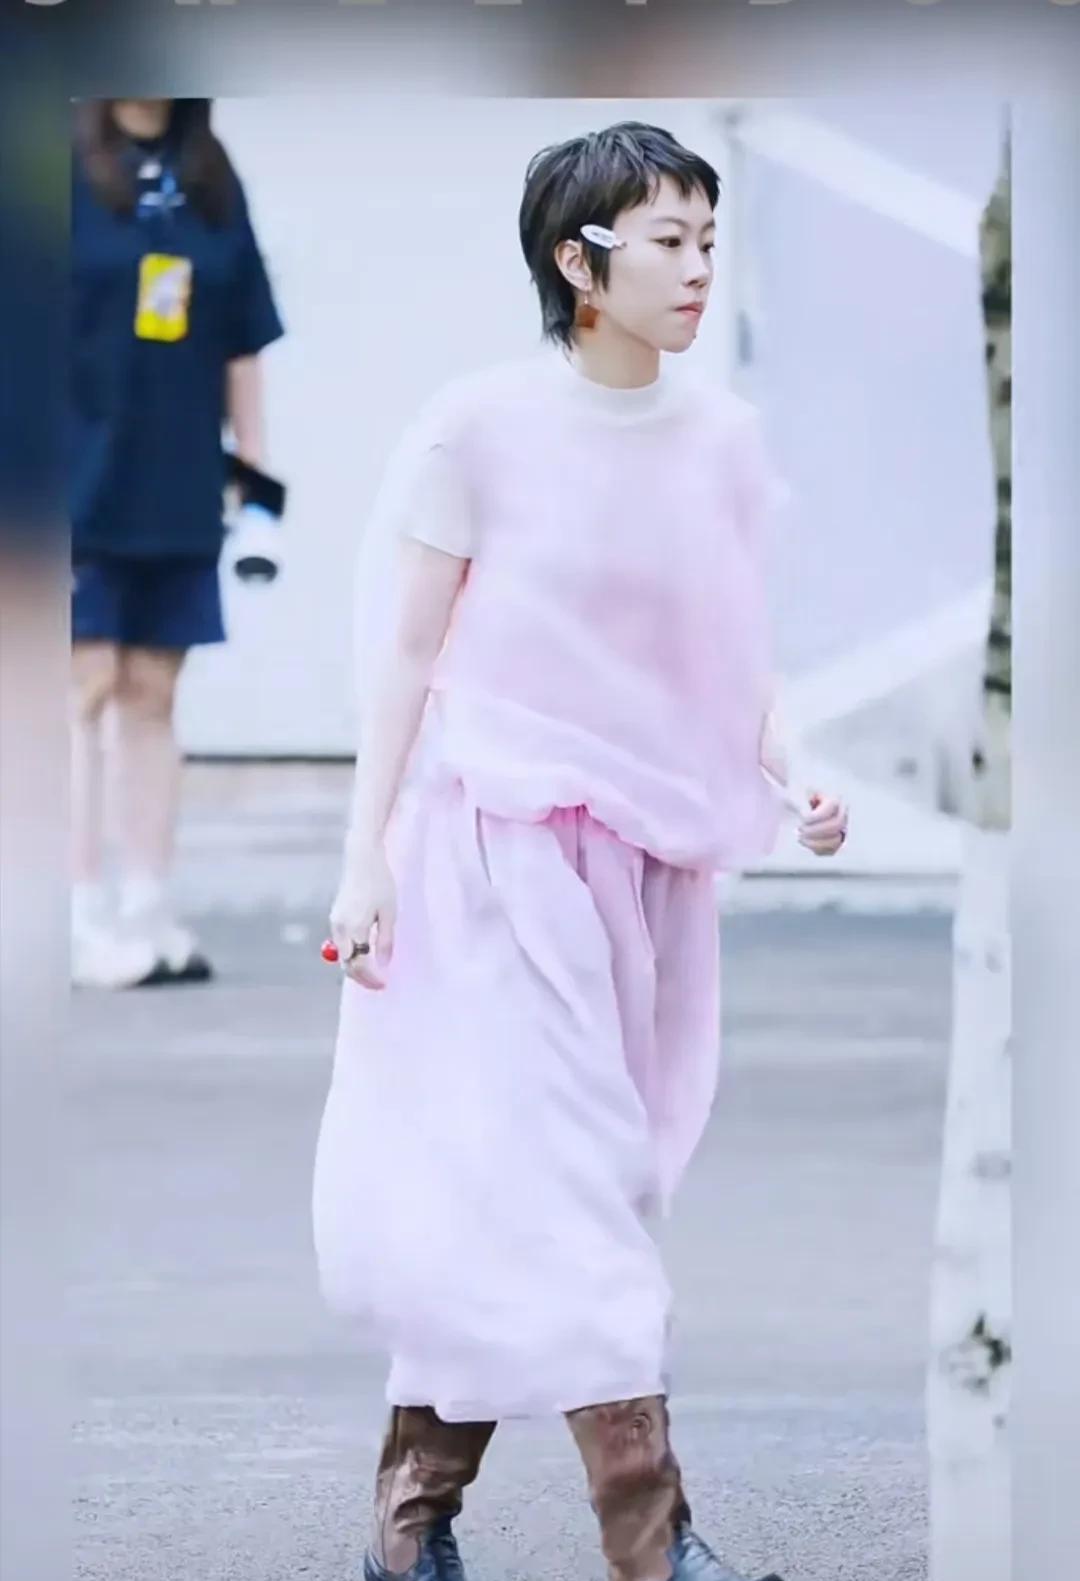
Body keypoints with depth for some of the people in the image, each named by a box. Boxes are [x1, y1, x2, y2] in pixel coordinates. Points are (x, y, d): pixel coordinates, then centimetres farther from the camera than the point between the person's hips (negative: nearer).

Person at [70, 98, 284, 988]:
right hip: (84, 477, -4)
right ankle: (87, 917, -1)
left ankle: (149, 914, 11)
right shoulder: (73, 168, -5)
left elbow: (241, 346, 13)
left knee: (153, 693, 7)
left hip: (181, 488, 4)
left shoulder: (211, 181, 9)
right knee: (89, 685, -4)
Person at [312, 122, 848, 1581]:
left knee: (496, 1202, 8)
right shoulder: (481, 426, -7)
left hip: (651, 853, 5)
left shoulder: (725, 438, 6)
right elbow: (408, 651, -2)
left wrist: (790, 783, -4)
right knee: (568, 1182, -9)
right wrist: (367, 856, -5)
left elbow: (738, 656, 13)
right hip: (504, 841, -5)